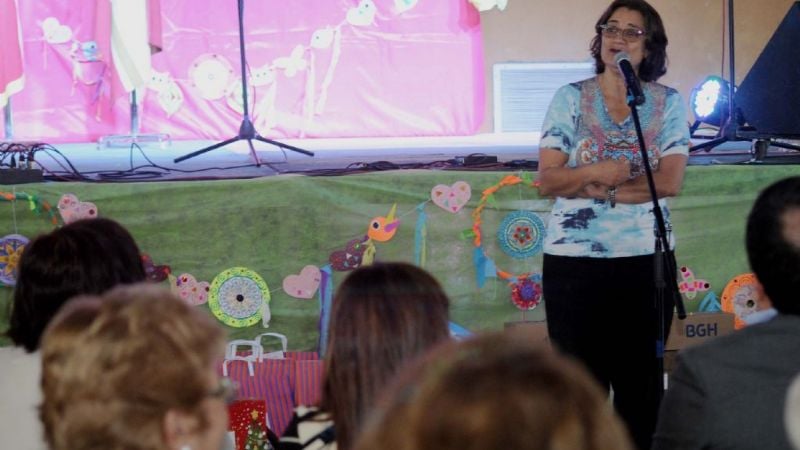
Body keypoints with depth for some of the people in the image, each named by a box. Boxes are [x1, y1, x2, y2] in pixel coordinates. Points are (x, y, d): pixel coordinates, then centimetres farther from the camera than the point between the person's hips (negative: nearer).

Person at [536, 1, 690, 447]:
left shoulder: (669, 103, 2)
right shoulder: (570, 98, 2)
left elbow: (669, 182, -8)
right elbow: (547, 179, -4)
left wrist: (596, 189, -14)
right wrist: (596, 171, -21)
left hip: (645, 259, 0)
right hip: (573, 259, 0)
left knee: (641, 376, 6)